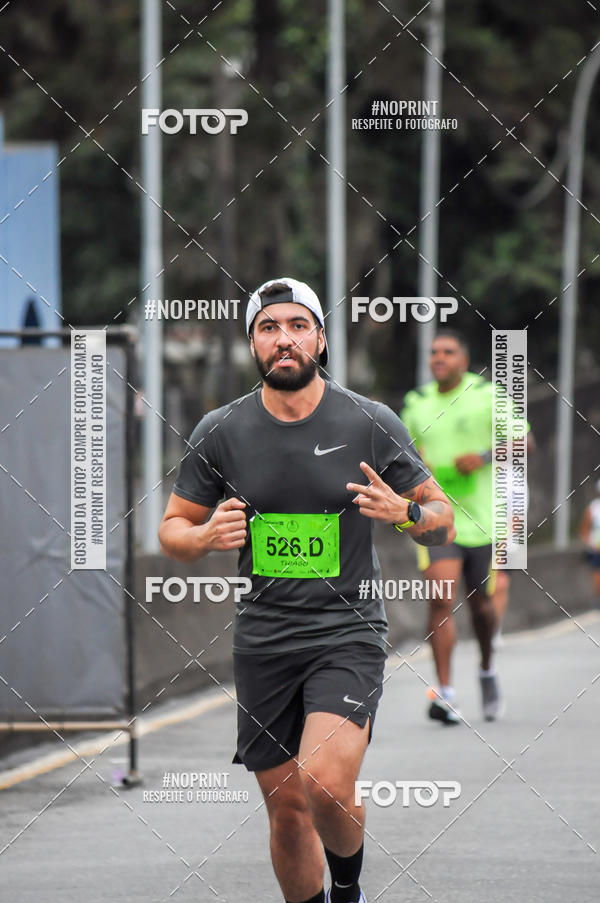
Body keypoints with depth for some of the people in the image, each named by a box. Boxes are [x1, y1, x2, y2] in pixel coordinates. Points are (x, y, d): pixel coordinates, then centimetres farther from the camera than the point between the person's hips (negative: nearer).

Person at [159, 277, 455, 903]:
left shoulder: (372, 424, -2)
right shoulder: (220, 432, 1)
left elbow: (444, 522, 6)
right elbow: (172, 530, 10)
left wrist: (405, 513, -16)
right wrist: (206, 536, -13)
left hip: (347, 633, -3)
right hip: (263, 636, 3)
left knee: (326, 786, -22)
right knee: (287, 810, 6)